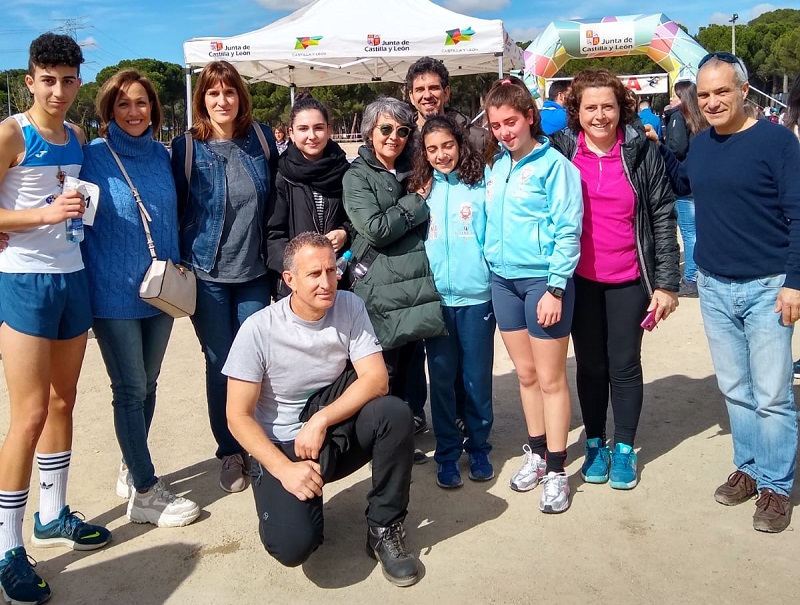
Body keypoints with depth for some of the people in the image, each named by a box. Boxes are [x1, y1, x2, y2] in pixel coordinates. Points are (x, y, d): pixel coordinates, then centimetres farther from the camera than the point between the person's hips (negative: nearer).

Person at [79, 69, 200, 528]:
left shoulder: (161, 156, 7)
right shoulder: (94, 157, -7)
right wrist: (85, 284, -8)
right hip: (115, 294, -5)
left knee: (147, 385, 14)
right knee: (131, 390, 0)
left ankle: (134, 468, 32)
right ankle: (145, 492, 10)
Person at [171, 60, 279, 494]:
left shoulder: (261, 138, 2)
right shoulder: (187, 146, -4)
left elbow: (276, 198, 11)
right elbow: (176, 208, 2)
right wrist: (179, 264, 0)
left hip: (254, 272, 2)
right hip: (207, 274, -1)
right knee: (221, 364, 5)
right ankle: (229, 452, 21)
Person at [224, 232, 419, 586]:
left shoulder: (349, 307, -9)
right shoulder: (259, 330, -16)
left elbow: (376, 380, -14)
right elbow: (238, 417, -12)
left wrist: (321, 420, -25)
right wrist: (284, 469, -23)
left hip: (336, 434, 3)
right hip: (281, 447, -3)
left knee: (395, 413, -28)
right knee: (293, 546, -27)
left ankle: (384, 529, -9)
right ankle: (299, 507, 11)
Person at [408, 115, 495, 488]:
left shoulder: (481, 183, 1)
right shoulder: (422, 189, 7)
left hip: (476, 295, -2)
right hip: (435, 298, 2)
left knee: (477, 378, 7)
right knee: (442, 378, 8)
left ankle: (478, 448, 24)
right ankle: (447, 453, 21)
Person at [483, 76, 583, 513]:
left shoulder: (554, 164, -10)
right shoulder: (494, 165, 9)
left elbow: (567, 231, -13)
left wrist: (555, 288, -17)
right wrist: (489, 266, 9)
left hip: (543, 281, -6)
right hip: (503, 280, 6)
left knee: (550, 378, 2)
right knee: (525, 374, 16)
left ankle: (556, 471, 12)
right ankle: (536, 453, 30)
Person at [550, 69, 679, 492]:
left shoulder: (641, 151, -4)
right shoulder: (560, 151, -3)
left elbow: (663, 217, -3)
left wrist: (667, 282, -5)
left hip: (629, 280, -1)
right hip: (580, 279, 1)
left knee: (624, 365, 8)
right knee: (590, 365, 12)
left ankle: (624, 449, 23)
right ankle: (595, 443, 28)